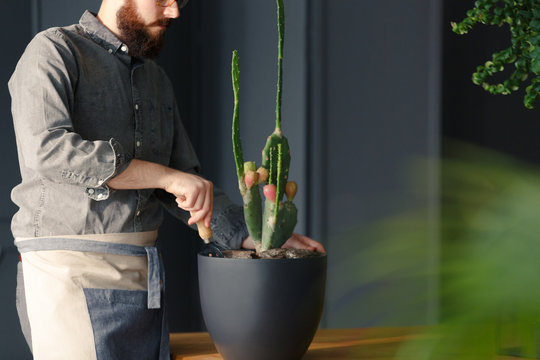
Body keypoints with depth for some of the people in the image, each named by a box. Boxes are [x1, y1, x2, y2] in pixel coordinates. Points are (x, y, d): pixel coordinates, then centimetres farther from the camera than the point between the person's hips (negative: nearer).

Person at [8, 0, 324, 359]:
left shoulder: (157, 81, 19)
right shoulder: (54, 52, -4)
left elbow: (187, 187, 20)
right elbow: (47, 150, -21)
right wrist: (168, 176, -22)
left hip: (142, 276, 7)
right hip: (68, 272, -7)